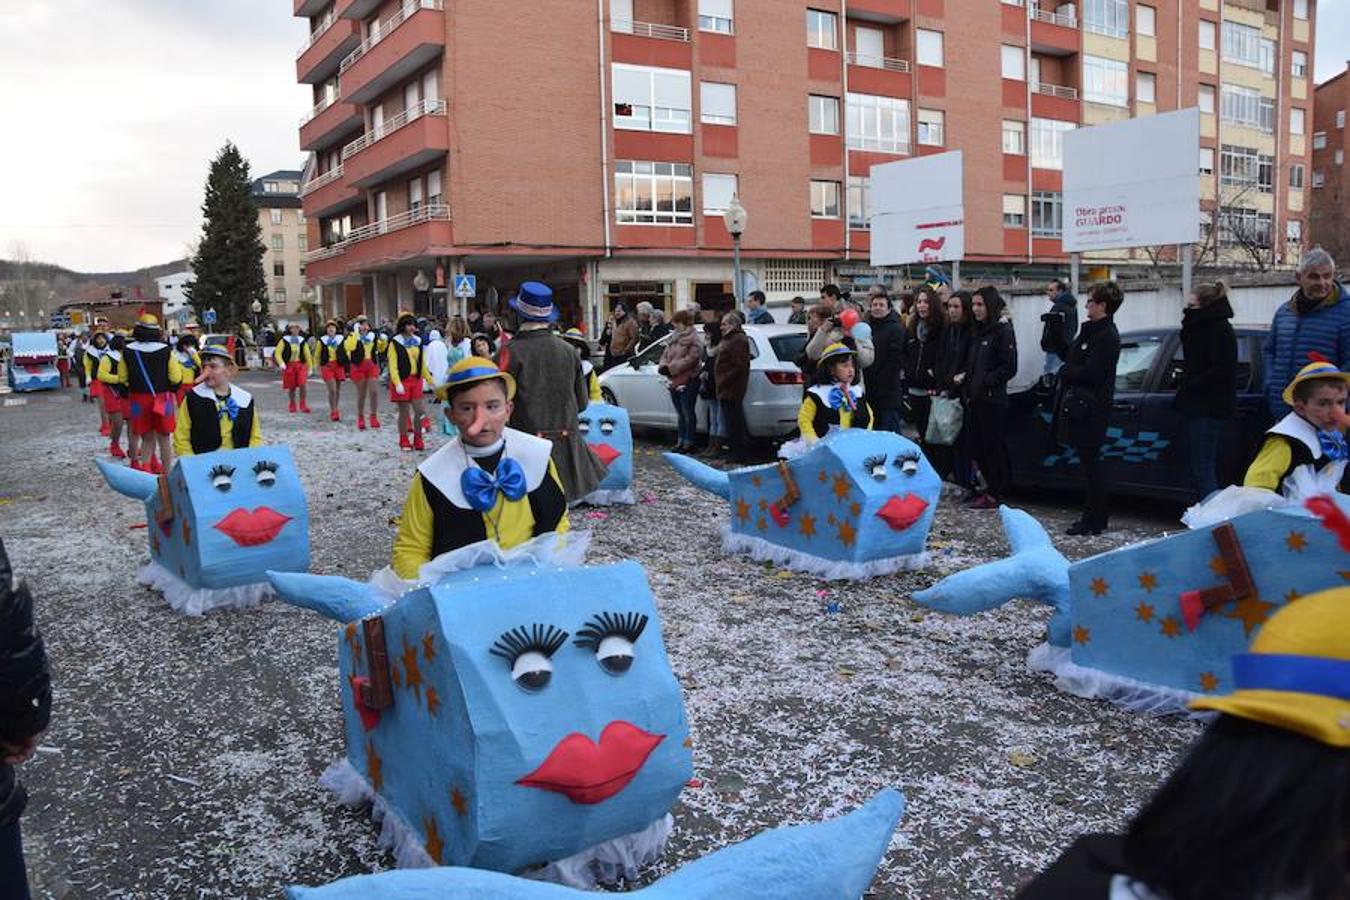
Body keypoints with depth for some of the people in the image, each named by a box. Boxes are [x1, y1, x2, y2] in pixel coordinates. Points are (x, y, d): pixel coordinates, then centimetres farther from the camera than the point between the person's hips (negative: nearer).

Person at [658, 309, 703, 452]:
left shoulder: (693, 340, -10)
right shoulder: (675, 339, 16)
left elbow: (691, 359, -21)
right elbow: (666, 354, 16)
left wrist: (672, 367, -20)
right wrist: (663, 366, -5)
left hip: (688, 381, -8)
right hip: (674, 381, 8)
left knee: (688, 413, -1)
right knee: (680, 413, 15)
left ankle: (689, 442, 6)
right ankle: (680, 441, 23)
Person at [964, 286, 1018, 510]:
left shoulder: (1003, 330, -10)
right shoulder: (979, 331, 16)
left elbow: (1009, 368, -14)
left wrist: (984, 382, -17)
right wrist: (968, 389, 9)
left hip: (993, 399, -8)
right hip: (976, 399, 8)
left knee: (993, 446, -1)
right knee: (977, 445, 10)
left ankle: (994, 496, 7)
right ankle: (991, 487, 23)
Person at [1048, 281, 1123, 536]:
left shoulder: (1107, 336, -15)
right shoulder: (1091, 331, 15)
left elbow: (1090, 372, -22)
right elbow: (1068, 355, 22)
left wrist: (1065, 372, -7)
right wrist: (1055, 334, 11)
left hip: (1090, 410, -10)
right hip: (1079, 406, 10)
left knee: (1090, 463, -3)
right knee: (1089, 463, 14)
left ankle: (1094, 521, 4)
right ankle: (1094, 517, 23)